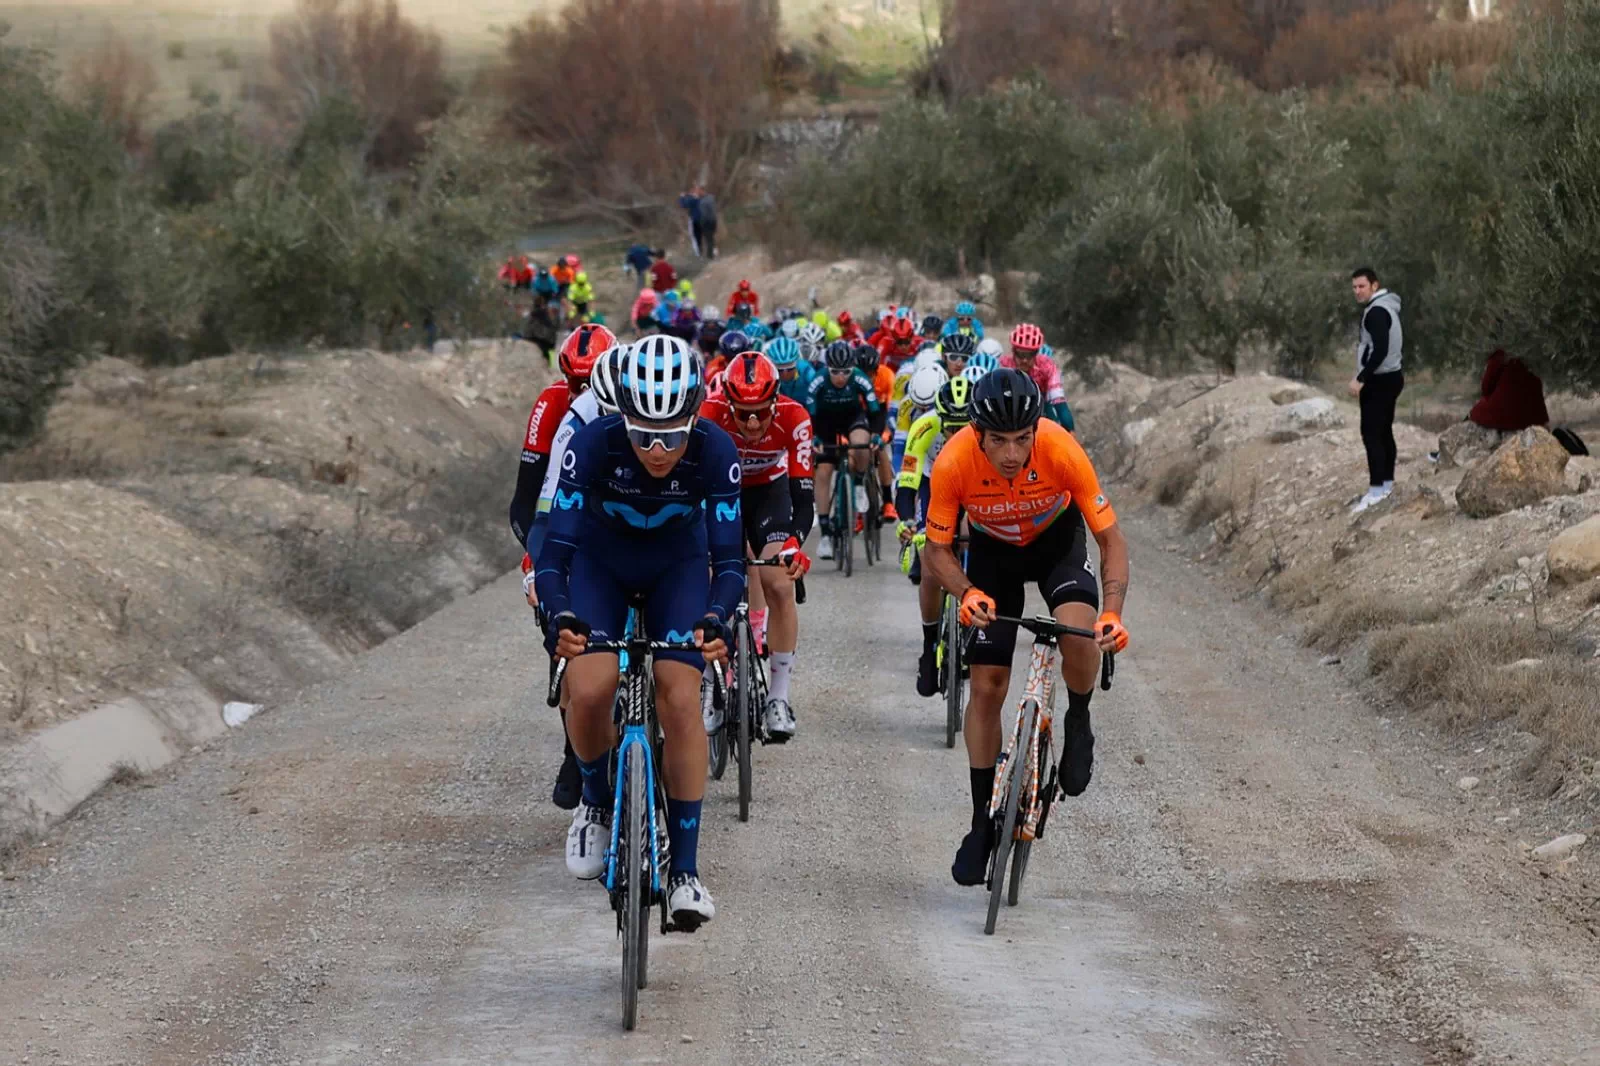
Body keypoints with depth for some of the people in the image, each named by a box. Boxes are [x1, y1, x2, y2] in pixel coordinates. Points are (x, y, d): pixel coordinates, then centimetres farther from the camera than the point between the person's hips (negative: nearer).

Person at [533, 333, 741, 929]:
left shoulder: (714, 452, -31)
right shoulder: (592, 444, -33)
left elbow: (729, 559, -29)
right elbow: (555, 548, -33)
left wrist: (715, 620, -48)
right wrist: (560, 617, -51)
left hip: (678, 564, 0)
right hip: (600, 561, 0)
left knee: (680, 699, -18)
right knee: (589, 691, -23)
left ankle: (685, 870, -10)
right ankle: (597, 804, 9)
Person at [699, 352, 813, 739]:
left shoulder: (793, 419, -32)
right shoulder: (710, 414, -33)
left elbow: (803, 496, -33)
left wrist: (794, 543, -51)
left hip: (770, 492, 0)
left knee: (779, 584, -14)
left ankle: (779, 696, -6)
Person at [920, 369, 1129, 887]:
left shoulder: (1062, 452, -35)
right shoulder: (953, 464, -33)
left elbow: (1111, 539, -25)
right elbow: (936, 551, -18)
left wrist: (1112, 612, -39)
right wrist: (968, 593, -38)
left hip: (1057, 539, -1)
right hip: (992, 550, 1)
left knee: (1079, 632, -31)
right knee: (987, 686, -3)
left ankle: (1078, 724, 0)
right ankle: (982, 823, 10)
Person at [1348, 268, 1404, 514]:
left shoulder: (1376, 312, -19)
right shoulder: (1386, 307, 13)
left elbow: (1380, 350, -28)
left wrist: (1361, 379, -26)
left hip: (1379, 380, -10)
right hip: (1391, 376, 10)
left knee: (1371, 434, -10)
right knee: (1384, 432, 15)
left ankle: (1376, 490, -12)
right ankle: (1387, 484, 19)